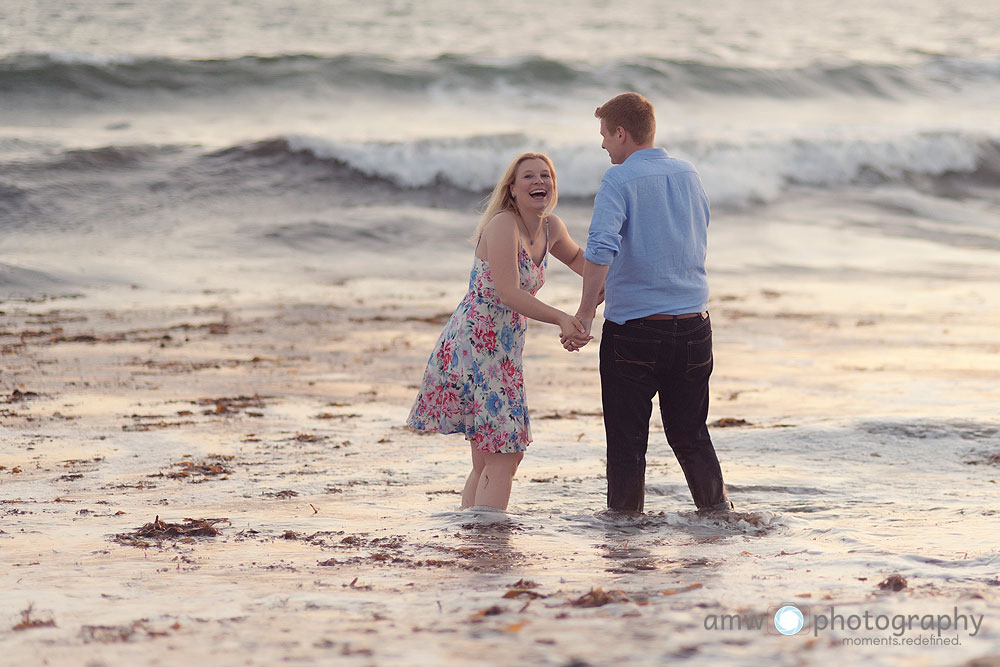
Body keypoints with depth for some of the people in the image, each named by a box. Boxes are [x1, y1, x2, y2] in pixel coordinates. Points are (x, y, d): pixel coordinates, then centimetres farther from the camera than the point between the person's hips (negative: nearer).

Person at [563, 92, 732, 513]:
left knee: (627, 442, 4)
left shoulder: (620, 180, -10)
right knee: (691, 435, 17)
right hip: (693, 325, 5)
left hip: (633, 327, -5)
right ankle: (717, 512, 18)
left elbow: (601, 249, -25)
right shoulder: (688, 175, 9)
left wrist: (585, 312, -22)